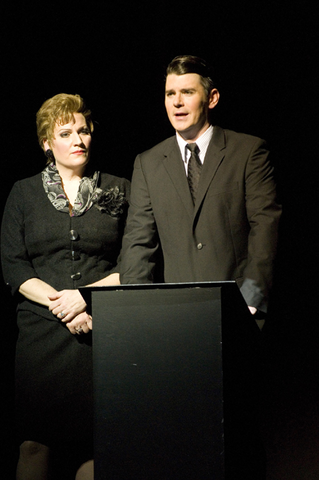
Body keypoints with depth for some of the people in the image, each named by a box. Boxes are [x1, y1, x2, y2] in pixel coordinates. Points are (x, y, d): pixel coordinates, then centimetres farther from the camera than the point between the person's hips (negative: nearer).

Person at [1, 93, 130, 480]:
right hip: (42, 330, 0)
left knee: (96, 442, -6)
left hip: (102, 330, 0)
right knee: (35, 443, -6)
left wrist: (85, 295, -9)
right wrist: (57, 302, -9)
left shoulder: (119, 191, 11)